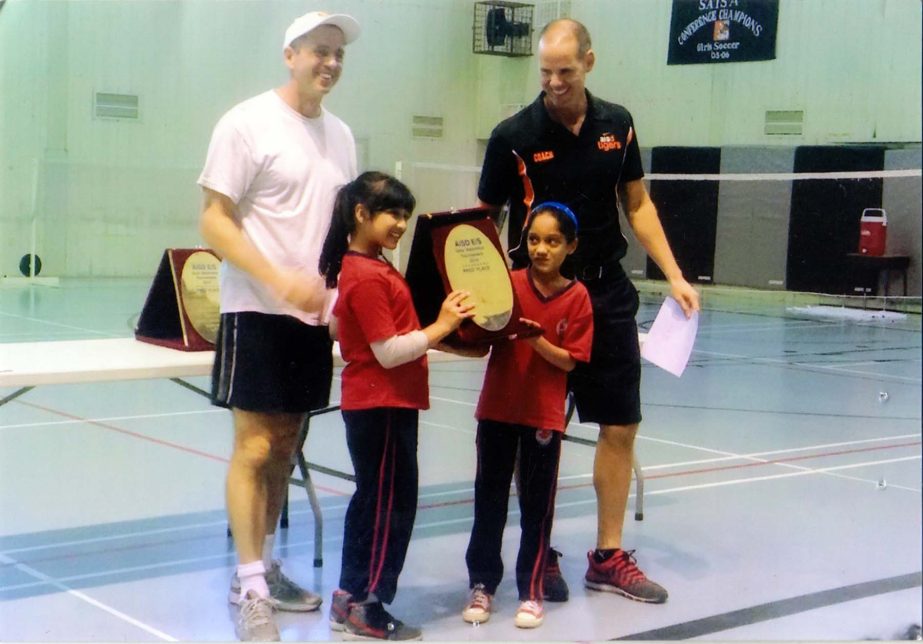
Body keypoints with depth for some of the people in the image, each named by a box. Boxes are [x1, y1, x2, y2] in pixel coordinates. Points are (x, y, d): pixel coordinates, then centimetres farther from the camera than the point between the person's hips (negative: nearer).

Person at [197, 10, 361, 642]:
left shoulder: (341, 136, 12)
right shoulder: (247, 123, -7)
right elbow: (215, 222, -11)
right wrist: (281, 281, -21)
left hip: (316, 315, 6)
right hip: (258, 312, -6)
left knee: (284, 446, 12)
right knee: (254, 447, -5)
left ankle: (264, 566, 24)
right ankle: (250, 587, 2)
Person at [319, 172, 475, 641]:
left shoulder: (372, 269, 13)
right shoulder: (367, 276, -19)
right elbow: (388, 352, -20)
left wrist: (442, 326, 8)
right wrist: (440, 327, -16)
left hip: (386, 404, 10)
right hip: (381, 405, -10)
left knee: (372, 500, 15)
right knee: (391, 503, -2)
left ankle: (350, 599, 24)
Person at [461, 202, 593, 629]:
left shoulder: (577, 297, -5)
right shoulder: (509, 283, -2)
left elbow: (569, 360, -8)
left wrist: (538, 341, -23)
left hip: (544, 414, -2)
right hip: (497, 407, 2)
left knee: (537, 504, 7)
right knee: (489, 498, 10)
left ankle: (531, 590, 19)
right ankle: (482, 584, 23)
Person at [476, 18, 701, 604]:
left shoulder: (617, 124, 3)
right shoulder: (514, 135, -8)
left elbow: (638, 205, 12)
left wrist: (674, 275, 5)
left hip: (608, 293, 4)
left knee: (620, 426, 5)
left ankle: (609, 556, 17)